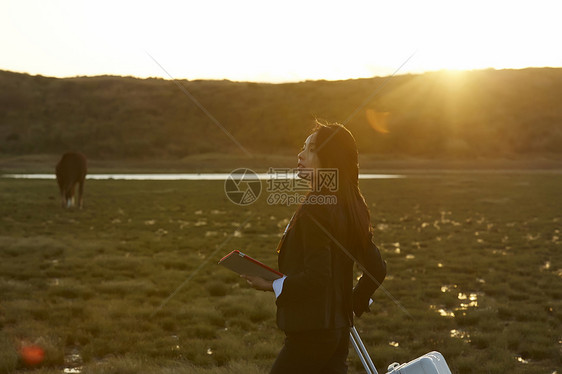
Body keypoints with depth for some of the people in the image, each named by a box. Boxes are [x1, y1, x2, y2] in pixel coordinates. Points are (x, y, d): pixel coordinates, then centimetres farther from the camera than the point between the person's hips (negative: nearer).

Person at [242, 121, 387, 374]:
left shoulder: (316, 208, -18)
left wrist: (272, 285, -13)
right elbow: (377, 269, 13)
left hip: (311, 332, -9)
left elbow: (316, 277, -24)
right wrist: (353, 305, 20)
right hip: (338, 329, 9)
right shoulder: (349, 208, 10)